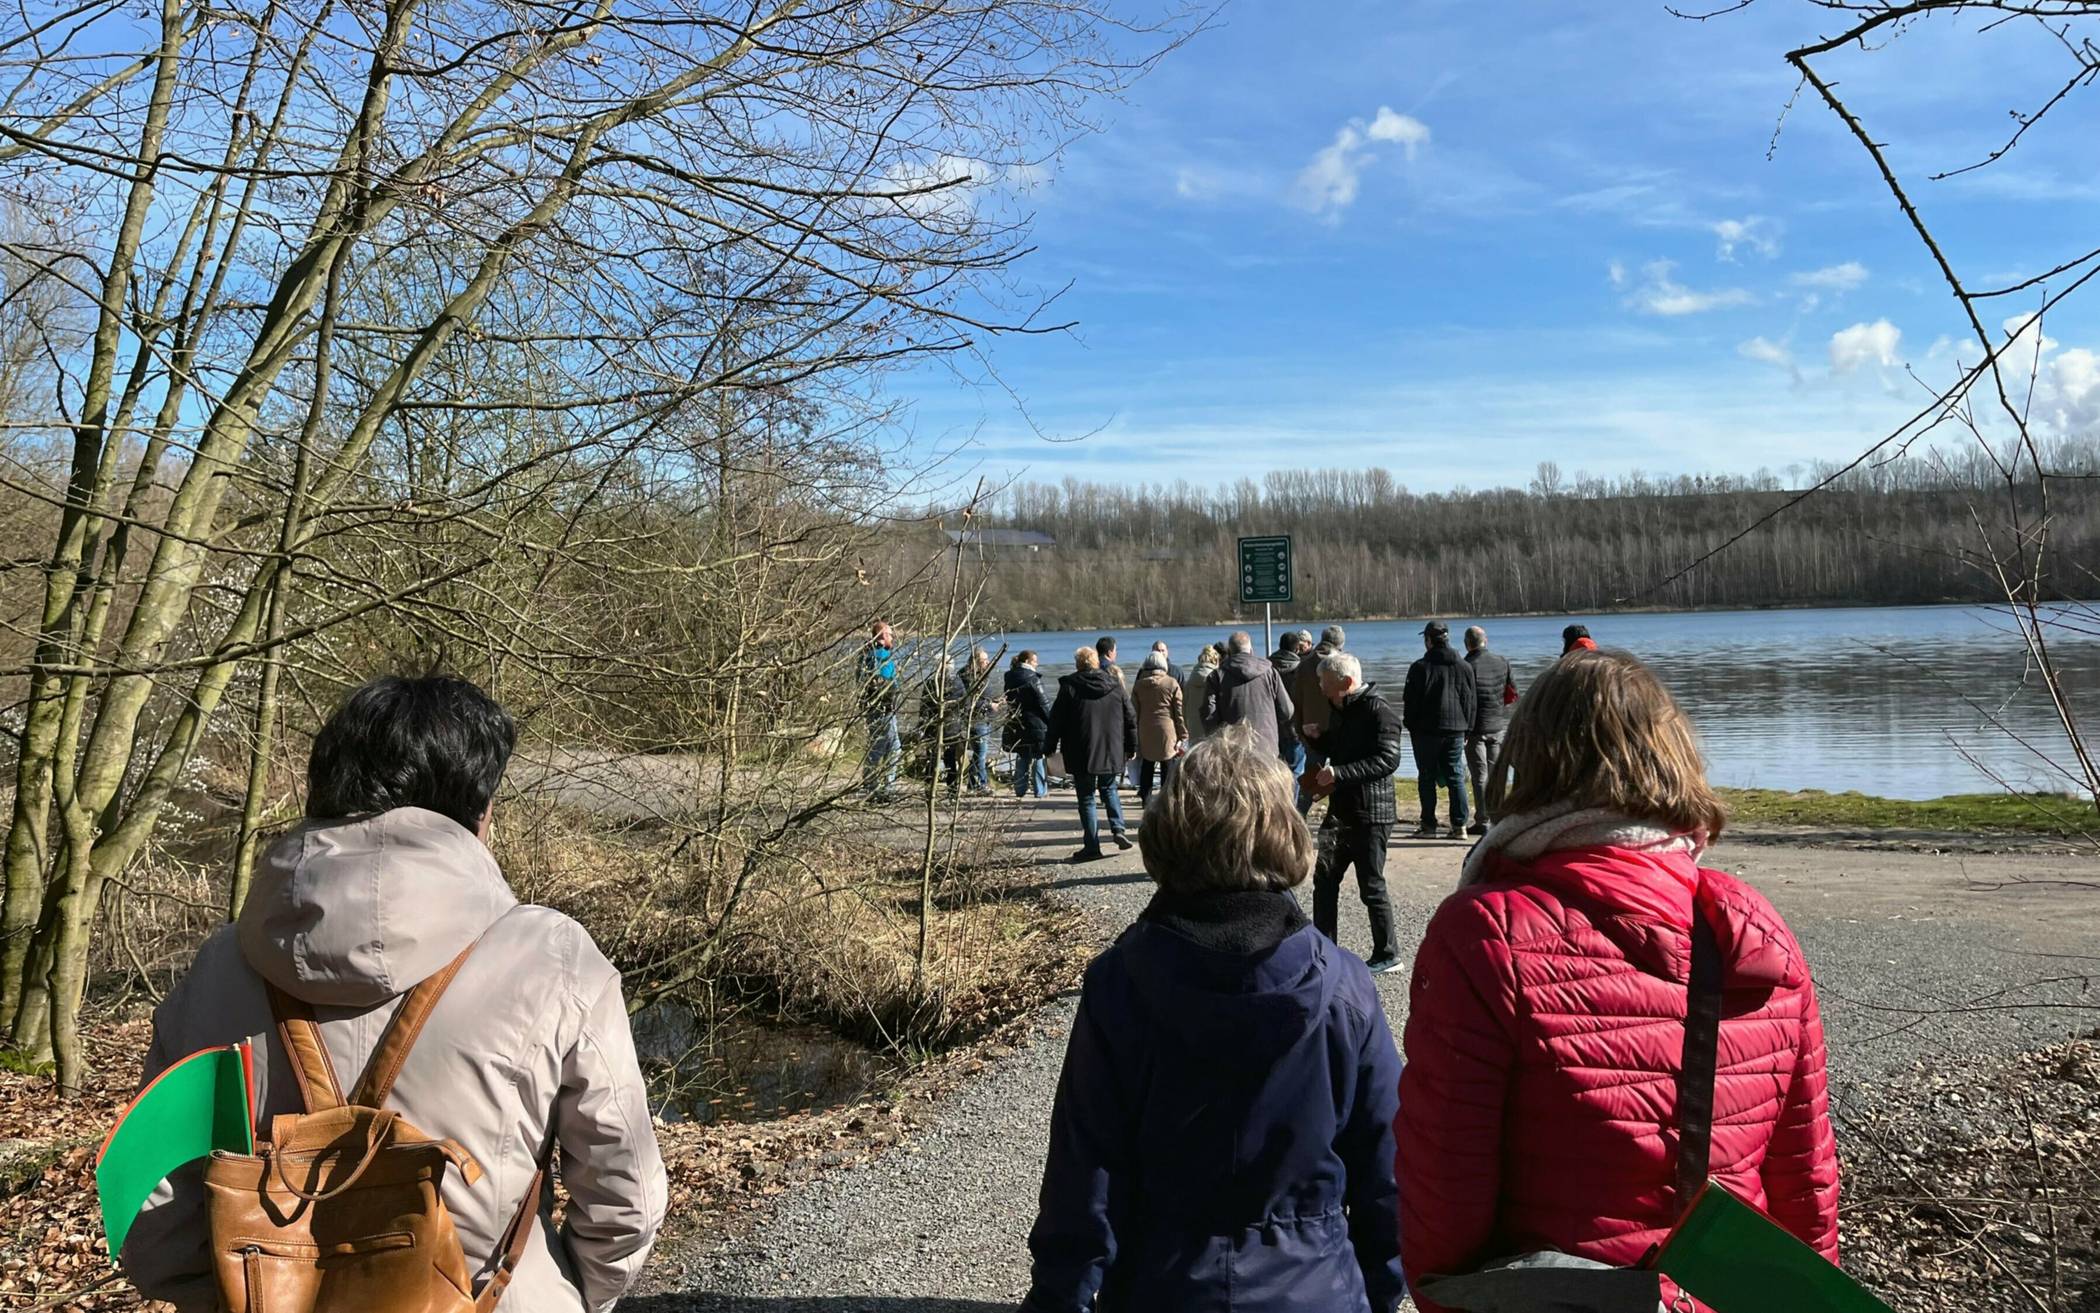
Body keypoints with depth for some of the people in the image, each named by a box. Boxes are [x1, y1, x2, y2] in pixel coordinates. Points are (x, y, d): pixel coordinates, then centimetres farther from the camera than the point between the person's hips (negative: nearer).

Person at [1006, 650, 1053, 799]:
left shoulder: (1010, 679, 6)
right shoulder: (1033, 679, -14)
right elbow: (1043, 702, -14)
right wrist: (1051, 721, -7)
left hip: (1016, 724, 6)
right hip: (1035, 722, -6)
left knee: (1022, 758, 14)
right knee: (1039, 758, 2)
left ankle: (1020, 789, 15)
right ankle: (1041, 791, 3)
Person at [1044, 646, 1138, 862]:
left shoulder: (1069, 686, -6)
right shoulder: (1114, 685, 3)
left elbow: (1056, 720, -4)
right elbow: (1131, 717, 8)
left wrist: (1049, 748, 5)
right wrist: (1131, 747, 16)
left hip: (1081, 754, -3)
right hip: (1112, 752, 3)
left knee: (1086, 798, 4)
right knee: (1109, 790, 22)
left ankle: (1092, 846, 3)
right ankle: (1118, 829, 5)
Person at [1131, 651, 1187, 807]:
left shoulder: (1138, 685, 3)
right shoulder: (1172, 683, -4)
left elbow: (1134, 711, 6)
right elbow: (1179, 711, -4)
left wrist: (1135, 736, 13)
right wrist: (1182, 734, 1)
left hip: (1145, 732, 2)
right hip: (1166, 730, -2)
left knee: (1146, 766, 11)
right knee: (1167, 767, 3)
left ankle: (1146, 799, 14)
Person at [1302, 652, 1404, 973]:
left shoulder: (1379, 711, -14)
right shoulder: (1339, 711, 14)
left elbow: (1388, 760, -24)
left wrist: (1338, 773, -27)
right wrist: (1317, 737, 8)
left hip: (1371, 814, -9)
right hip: (1340, 810, 9)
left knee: (1371, 887, 0)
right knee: (1324, 879, 8)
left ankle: (1387, 955, 14)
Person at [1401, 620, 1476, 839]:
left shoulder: (1420, 667, -8)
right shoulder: (1464, 667, 6)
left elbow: (1410, 701, -6)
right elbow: (1471, 700, 10)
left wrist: (1411, 727, 5)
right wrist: (1467, 729, 15)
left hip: (1426, 730, -4)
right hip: (1456, 730, 4)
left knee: (1426, 778, 4)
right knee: (1456, 777, 6)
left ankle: (1428, 825, 4)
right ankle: (1459, 825, 3)